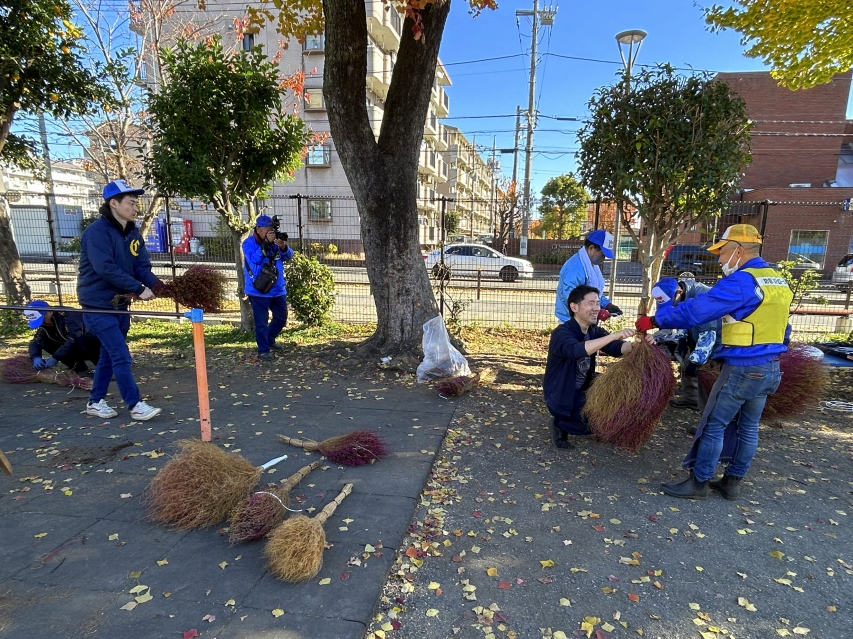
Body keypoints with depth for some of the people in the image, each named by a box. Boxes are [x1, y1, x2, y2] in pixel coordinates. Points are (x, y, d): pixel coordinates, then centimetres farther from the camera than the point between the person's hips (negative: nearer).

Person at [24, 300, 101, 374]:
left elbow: (75, 338, -37)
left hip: (94, 343, -8)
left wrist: (55, 358, -37)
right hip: (76, 348, 8)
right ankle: (79, 366, 0)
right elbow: (35, 342, -1)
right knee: (44, 342, -9)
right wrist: (36, 357, -23)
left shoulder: (68, 315, -26)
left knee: (80, 341, -38)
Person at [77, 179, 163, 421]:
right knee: (121, 357, -8)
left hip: (120, 303, 8)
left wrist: (157, 284, -19)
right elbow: (105, 268, -27)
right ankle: (136, 406, -1)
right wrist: (139, 288, -28)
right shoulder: (97, 231, -17)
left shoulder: (133, 233, 6)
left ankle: (95, 402, 29)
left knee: (109, 355, 15)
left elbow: (142, 266, 0)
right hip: (98, 304, -8)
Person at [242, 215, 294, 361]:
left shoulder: (275, 241, 5)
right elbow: (255, 259, -26)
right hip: (259, 291, -6)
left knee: (281, 318, 16)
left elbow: (289, 256, -3)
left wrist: (283, 247, -25)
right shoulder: (249, 243, -10)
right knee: (261, 322, 0)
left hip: (278, 289, 6)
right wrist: (266, 243, -33)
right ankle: (263, 350, 12)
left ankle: (270, 340, 38)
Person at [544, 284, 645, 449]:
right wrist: (613, 335, -49)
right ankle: (560, 425, 2)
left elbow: (617, 349, -15)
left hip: (583, 390, 8)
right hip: (561, 396, -8)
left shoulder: (595, 331, 0)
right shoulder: (562, 333, -23)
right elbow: (577, 350, -44)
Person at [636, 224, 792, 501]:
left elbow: (695, 311, -23)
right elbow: (780, 329, 18)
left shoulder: (740, 282, -19)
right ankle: (732, 482, 26)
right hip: (770, 368, 9)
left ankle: (699, 483, 12)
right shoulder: (778, 282, 11)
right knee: (748, 427, 15)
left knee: (714, 425, 2)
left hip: (742, 368, -9)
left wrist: (655, 320, -15)